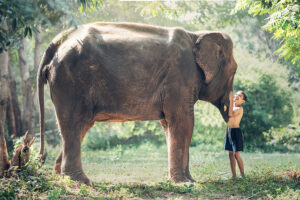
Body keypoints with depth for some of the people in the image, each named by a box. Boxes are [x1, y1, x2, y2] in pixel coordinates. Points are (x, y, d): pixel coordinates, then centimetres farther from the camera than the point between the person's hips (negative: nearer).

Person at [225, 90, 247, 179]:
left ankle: (243, 175, -3)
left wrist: (231, 100, -21)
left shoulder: (240, 109, -9)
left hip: (236, 131, -8)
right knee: (230, 153, 7)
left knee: (236, 154, -10)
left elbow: (230, 114, -23)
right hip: (229, 131, 8)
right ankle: (234, 175, 12)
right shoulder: (231, 107, 15)